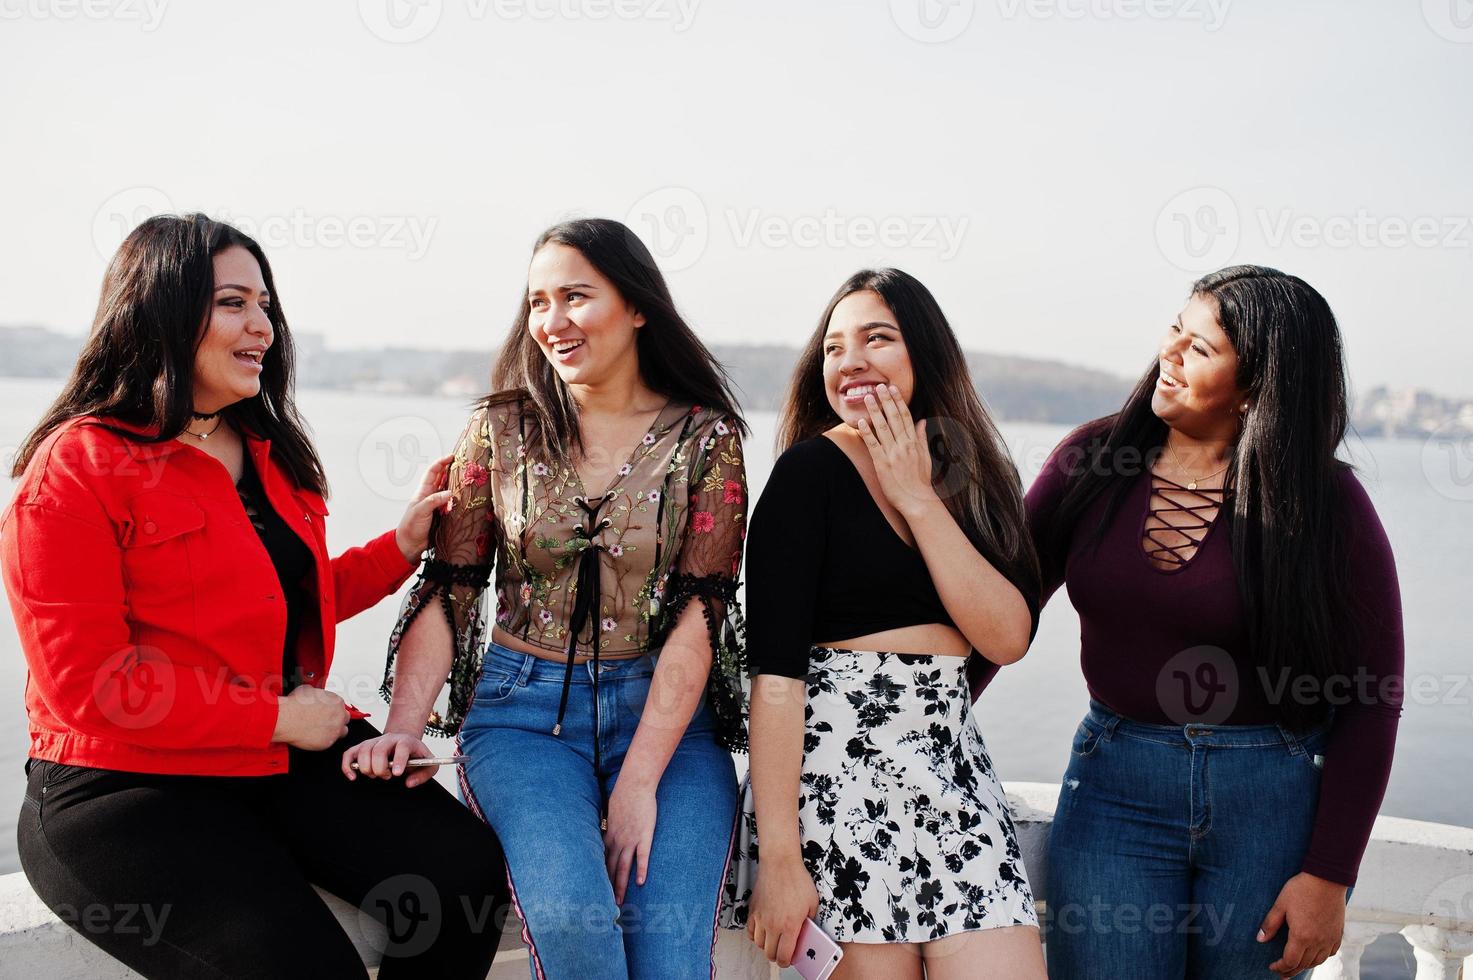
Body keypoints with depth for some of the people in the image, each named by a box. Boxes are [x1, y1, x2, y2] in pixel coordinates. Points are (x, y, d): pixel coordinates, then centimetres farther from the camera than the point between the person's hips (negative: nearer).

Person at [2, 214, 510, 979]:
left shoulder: (271, 455, 15)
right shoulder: (75, 469, -10)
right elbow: (88, 684, -15)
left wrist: (404, 543, 11)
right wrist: (278, 718, -14)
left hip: (287, 757, 7)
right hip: (131, 791, -7)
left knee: (466, 871, -15)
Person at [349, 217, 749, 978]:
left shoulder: (706, 438, 0)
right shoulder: (501, 429, 5)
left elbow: (698, 610, -7)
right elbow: (447, 591, 3)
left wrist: (641, 780, -15)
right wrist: (404, 728, -13)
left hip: (665, 713, 0)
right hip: (524, 711, 1)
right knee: (569, 917, -26)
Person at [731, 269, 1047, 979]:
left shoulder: (976, 475, 10)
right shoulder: (811, 469, -5)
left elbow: (1007, 638, -3)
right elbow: (775, 670, -12)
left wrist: (917, 498, -8)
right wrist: (778, 857, -17)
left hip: (955, 769, 5)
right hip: (835, 764, -5)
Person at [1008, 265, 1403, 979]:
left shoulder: (1327, 504, -8)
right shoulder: (1092, 460, 0)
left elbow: (1371, 700, -5)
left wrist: (1328, 876, -8)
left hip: (1274, 798, -1)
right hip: (1115, 786, 2)